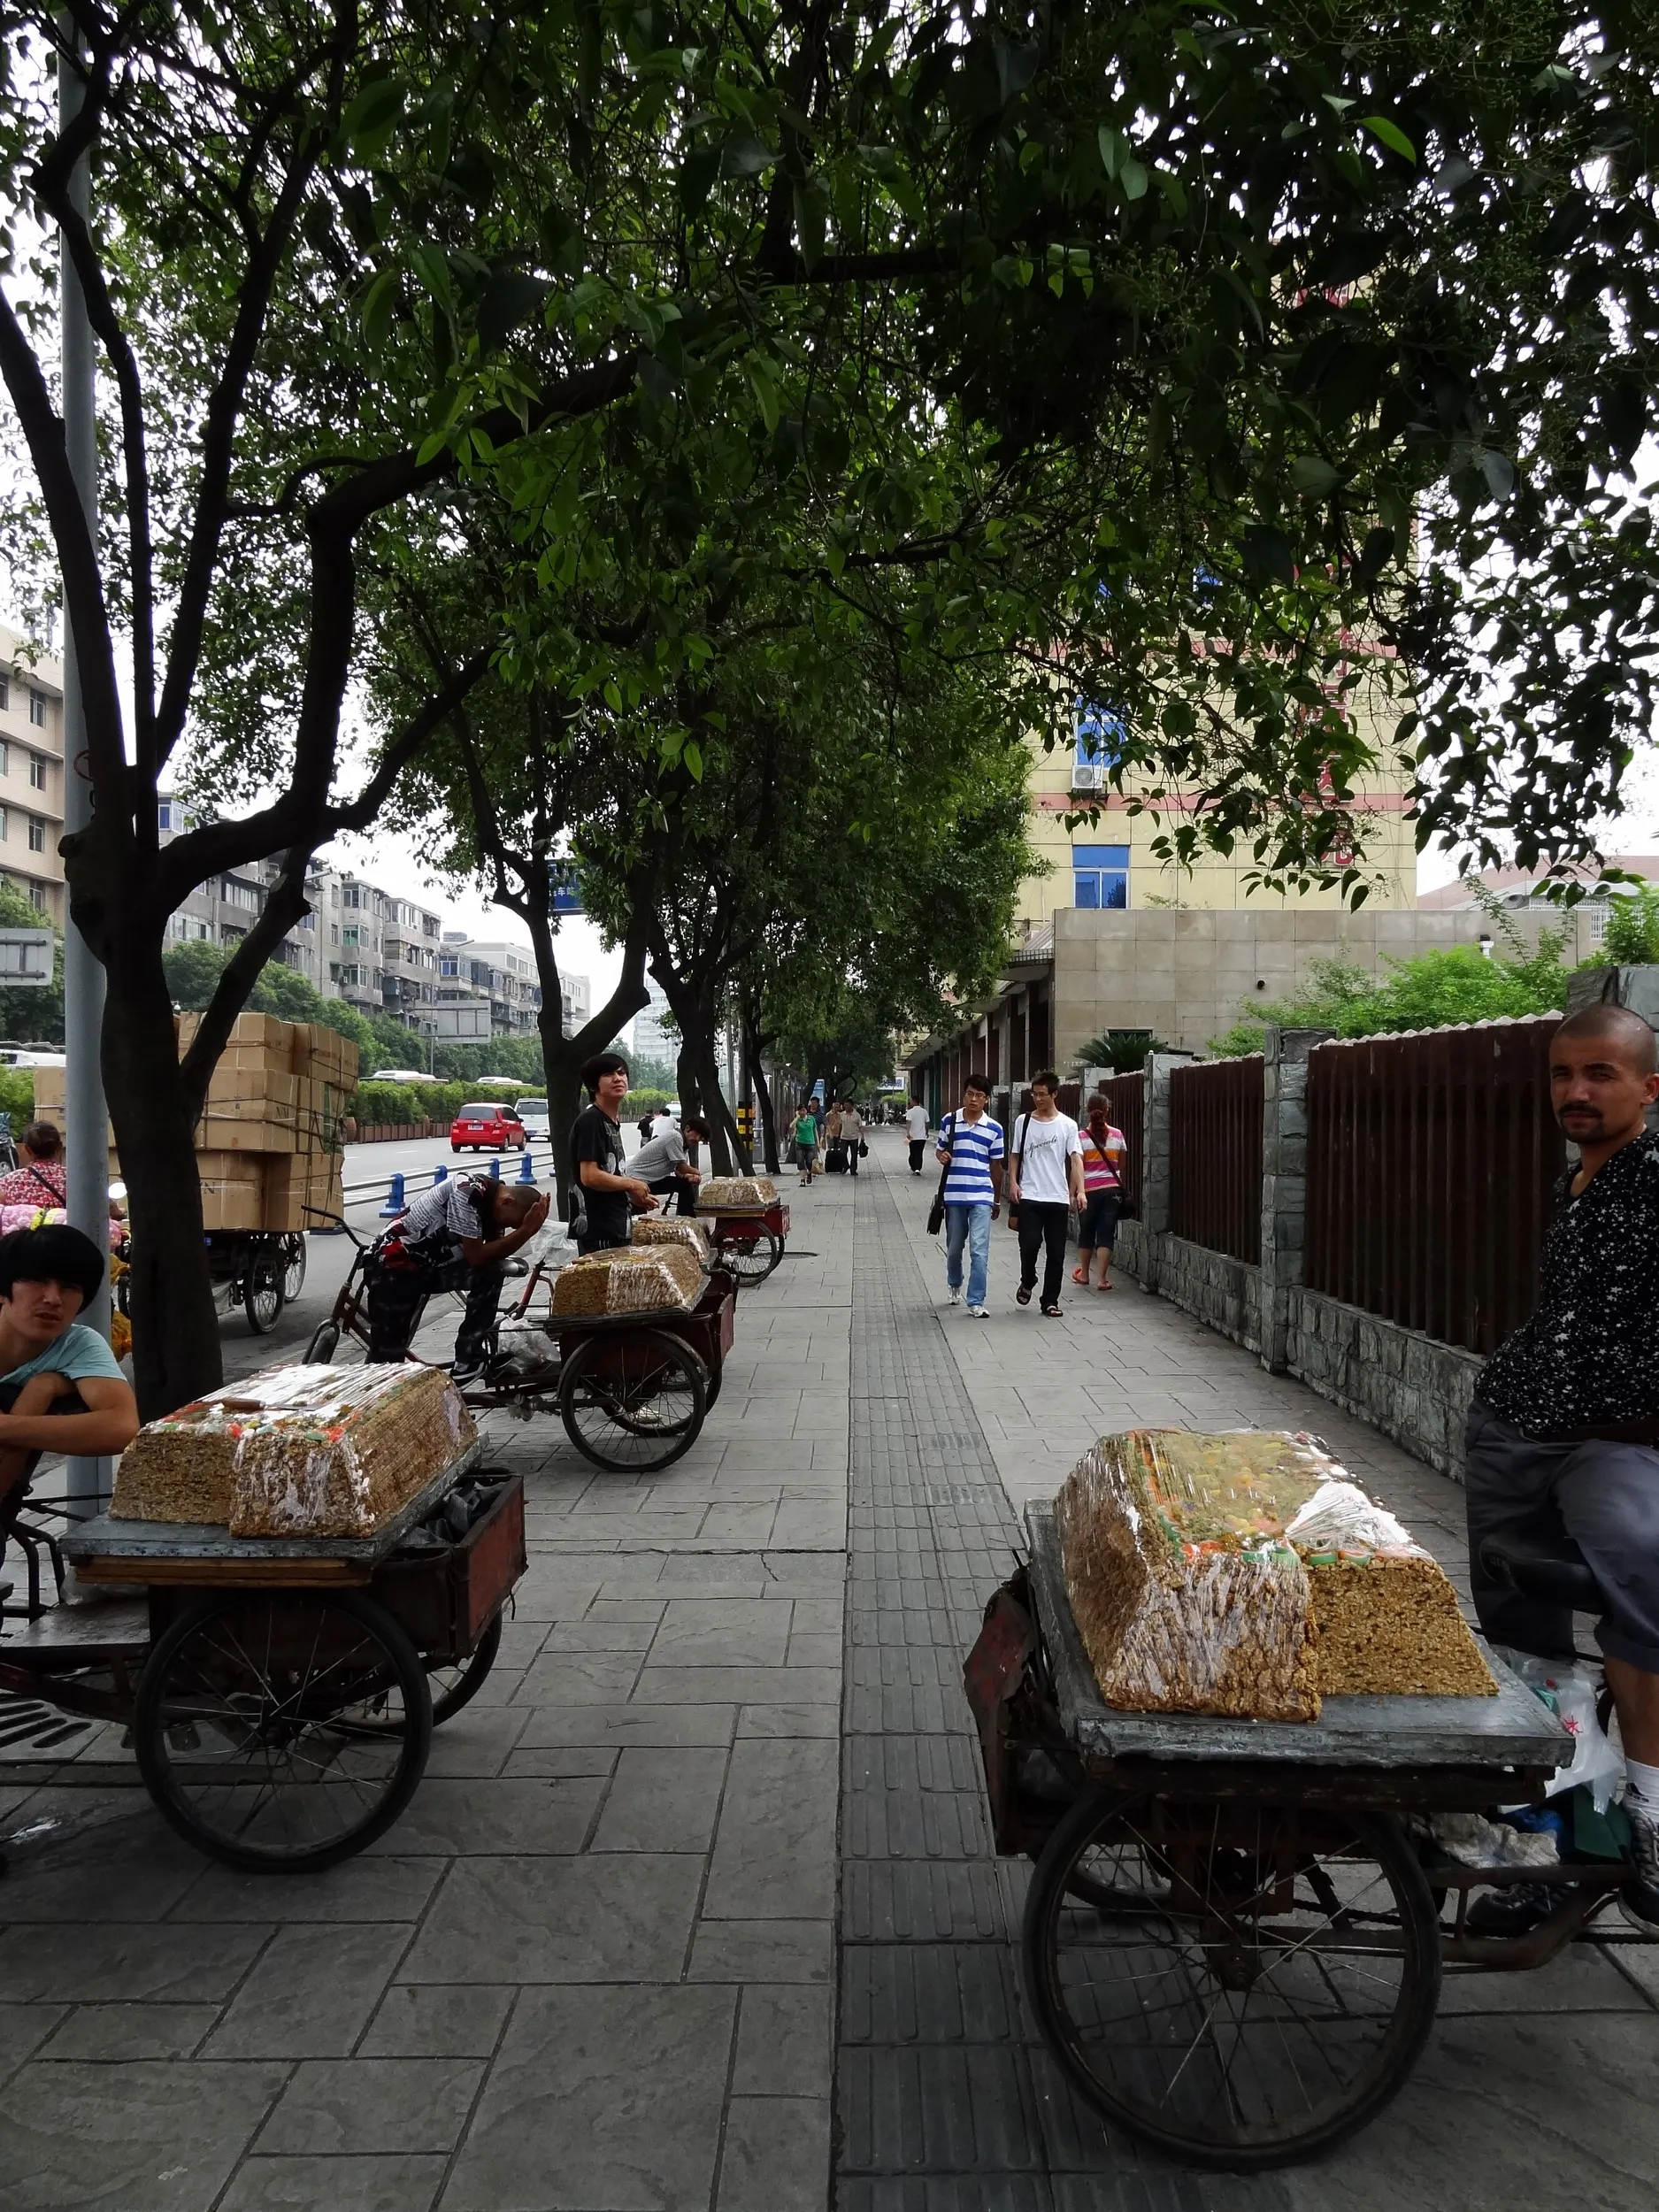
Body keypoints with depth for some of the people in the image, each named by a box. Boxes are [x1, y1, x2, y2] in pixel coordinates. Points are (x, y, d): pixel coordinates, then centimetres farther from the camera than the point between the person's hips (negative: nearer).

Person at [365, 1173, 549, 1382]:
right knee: (386, 1356, -8)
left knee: (493, 1272, -15)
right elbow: (476, 1257, -27)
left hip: (433, 1263, 7)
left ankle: (468, 1361, -7)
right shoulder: (467, 1192, -28)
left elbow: (494, 1253, -6)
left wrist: (527, 1229, -19)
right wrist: (525, 1230, -28)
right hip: (395, 1265, -7)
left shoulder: (494, 1199, -3)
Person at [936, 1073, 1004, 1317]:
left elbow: (996, 1165, 7)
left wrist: (997, 1200, 12)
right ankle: (954, 1284, 42)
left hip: (981, 1197, -1)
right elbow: (940, 1151, 13)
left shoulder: (994, 1128, 0)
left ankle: (976, 1302, -5)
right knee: (954, 1247, 15)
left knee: (979, 1250, -9)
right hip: (954, 1195, 1)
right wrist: (941, 1157, -13)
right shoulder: (949, 1121, 1)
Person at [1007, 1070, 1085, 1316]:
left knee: (1056, 1253, 3)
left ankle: (1050, 1300, 15)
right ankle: (1027, 1282, 20)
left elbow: (1076, 1159, -5)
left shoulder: (1068, 1125, 3)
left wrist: (1080, 1191, -19)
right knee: (1029, 1245, -10)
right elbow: (1015, 1156, 12)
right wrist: (1013, 1182, -4)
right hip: (1029, 1196, 0)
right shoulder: (1023, 1121, 8)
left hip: (1058, 1198, 0)